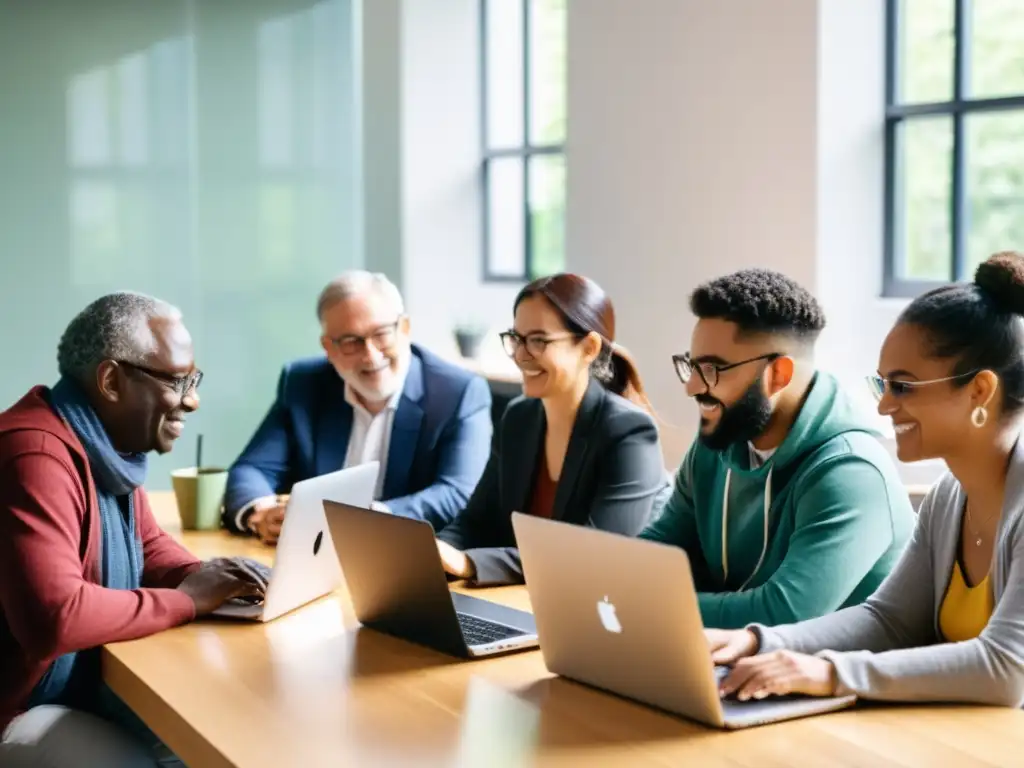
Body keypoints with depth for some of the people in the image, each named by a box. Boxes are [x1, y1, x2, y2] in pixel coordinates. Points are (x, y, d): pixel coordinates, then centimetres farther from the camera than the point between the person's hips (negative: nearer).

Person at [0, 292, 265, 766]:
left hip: (90, 684, 10)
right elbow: (54, 618, -36)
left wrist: (203, 579, -4)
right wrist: (185, 600, -22)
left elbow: (148, 544, 19)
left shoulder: (110, 444, 4)